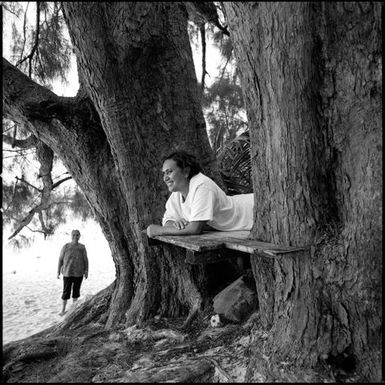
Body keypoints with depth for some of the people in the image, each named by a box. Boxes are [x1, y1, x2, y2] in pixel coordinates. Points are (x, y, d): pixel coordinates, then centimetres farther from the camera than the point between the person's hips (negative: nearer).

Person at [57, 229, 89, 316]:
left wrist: (86, 271, -2)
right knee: (66, 291, 1)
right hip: (67, 273, -1)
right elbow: (60, 259, 0)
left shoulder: (82, 247, 0)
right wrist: (58, 272, -2)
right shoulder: (66, 246, -4)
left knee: (76, 290, 11)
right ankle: (63, 310, 15)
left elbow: (85, 260, 3)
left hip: (79, 273, 2)